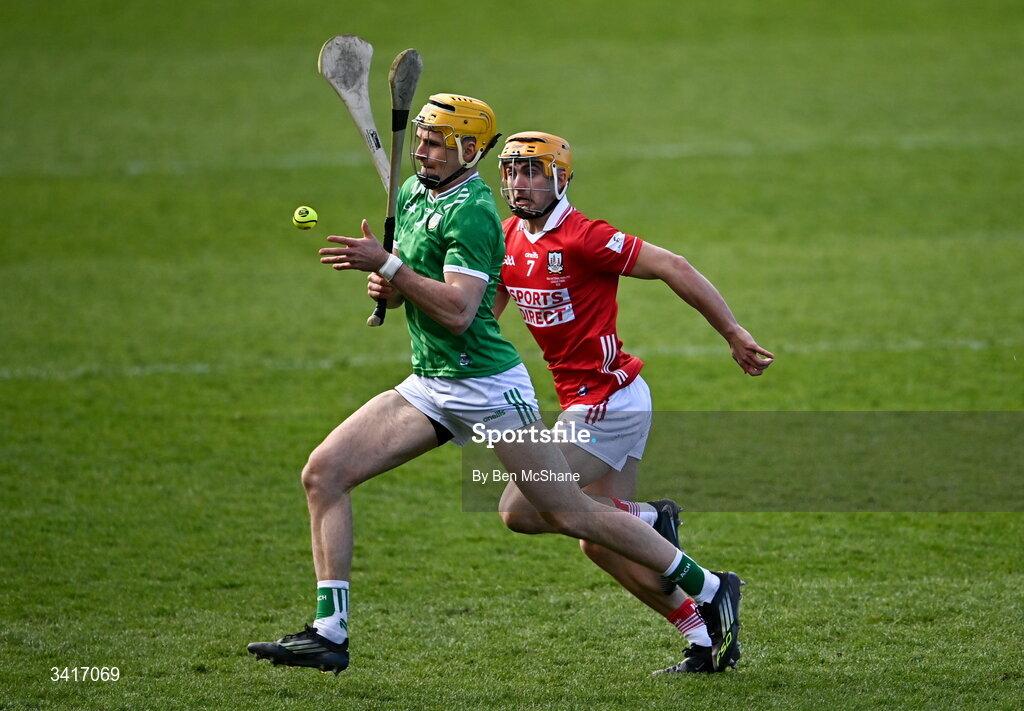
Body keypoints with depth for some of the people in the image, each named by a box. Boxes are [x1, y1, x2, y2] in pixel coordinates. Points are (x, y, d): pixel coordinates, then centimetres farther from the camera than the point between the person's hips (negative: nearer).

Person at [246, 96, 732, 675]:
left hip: (487, 385, -9)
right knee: (324, 473, -4)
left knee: (572, 514, -5)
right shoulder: (412, 192, 11)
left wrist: (388, 265, -25)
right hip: (429, 386, 9)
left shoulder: (471, 211, -16)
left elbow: (458, 311, -25)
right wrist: (385, 285, 1)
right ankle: (330, 635, -4)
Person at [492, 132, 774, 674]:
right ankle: (706, 638, 17)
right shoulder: (509, 240, 8)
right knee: (600, 545, 11)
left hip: (607, 401, -9)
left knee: (520, 511, -12)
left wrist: (733, 334, -15)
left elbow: (673, 268, -16)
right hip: (587, 402, 9)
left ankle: (647, 521, -1)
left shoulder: (582, 238, -17)